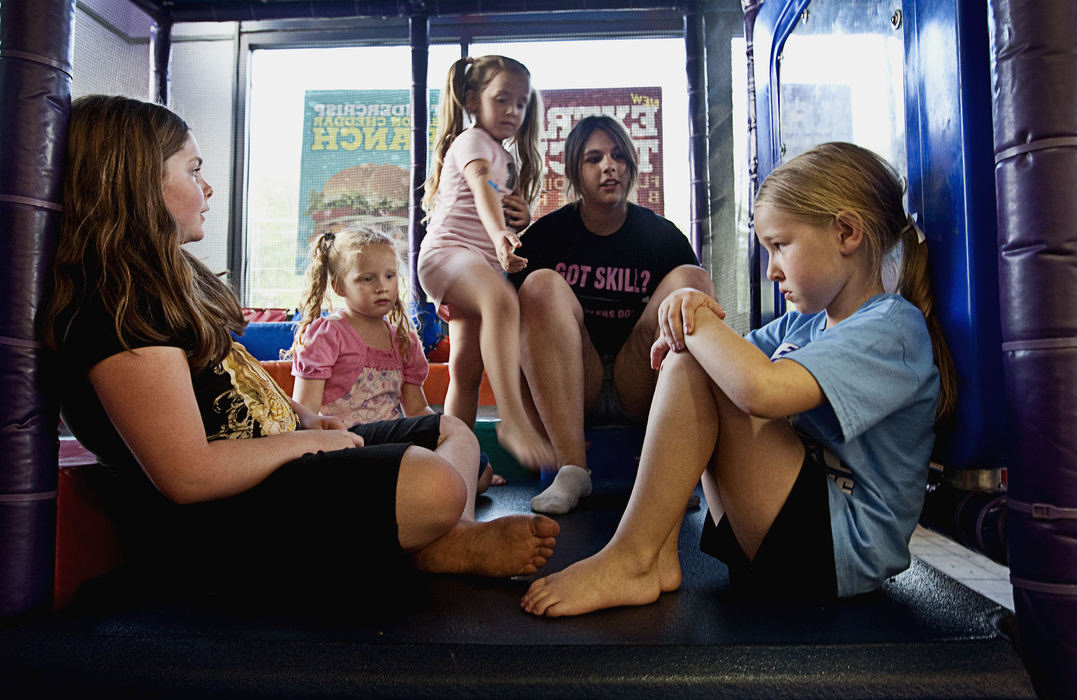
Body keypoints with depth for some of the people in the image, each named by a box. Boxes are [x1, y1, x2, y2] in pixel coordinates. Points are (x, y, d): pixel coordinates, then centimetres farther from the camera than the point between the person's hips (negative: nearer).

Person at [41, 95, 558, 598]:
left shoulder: (166, 280, 17)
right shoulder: (120, 310, -18)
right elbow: (189, 475, -25)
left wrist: (302, 416, 5)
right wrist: (306, 440, -12)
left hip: (275, 451, 11)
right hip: (215, 525, -11)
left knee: (453, 431, 11)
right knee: (435, 485, -32)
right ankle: (440, 546, 1)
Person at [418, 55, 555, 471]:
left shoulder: (504, 158, 26)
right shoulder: (472, 141, 0)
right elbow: (482, 190, -21)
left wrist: (524, 216, 12)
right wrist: (500, 235, -41)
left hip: (480, 263, 9)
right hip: (448, 250, -9)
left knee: (467, 369, 7)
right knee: (501, 299, -40)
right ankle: (512, 420, -49)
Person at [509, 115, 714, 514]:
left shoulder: (663, 236, 7)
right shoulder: (546, 234, 4)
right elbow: (517, 324, -1)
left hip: (640, 387, 1)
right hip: (568, 390, -1)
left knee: (690, 278, -16)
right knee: (542, 284, -23)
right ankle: (571, 469, -32)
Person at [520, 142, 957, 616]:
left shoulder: (892, 328, -15)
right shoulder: (805, 320, 14)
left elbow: (761, 389, -33)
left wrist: (698, 323, -16)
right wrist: (689, 312, -8)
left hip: (841, 554, -9)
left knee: (694, 371, -20)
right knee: (688, 359, 5)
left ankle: (629, 560, -16)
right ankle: (659, 552, -5)